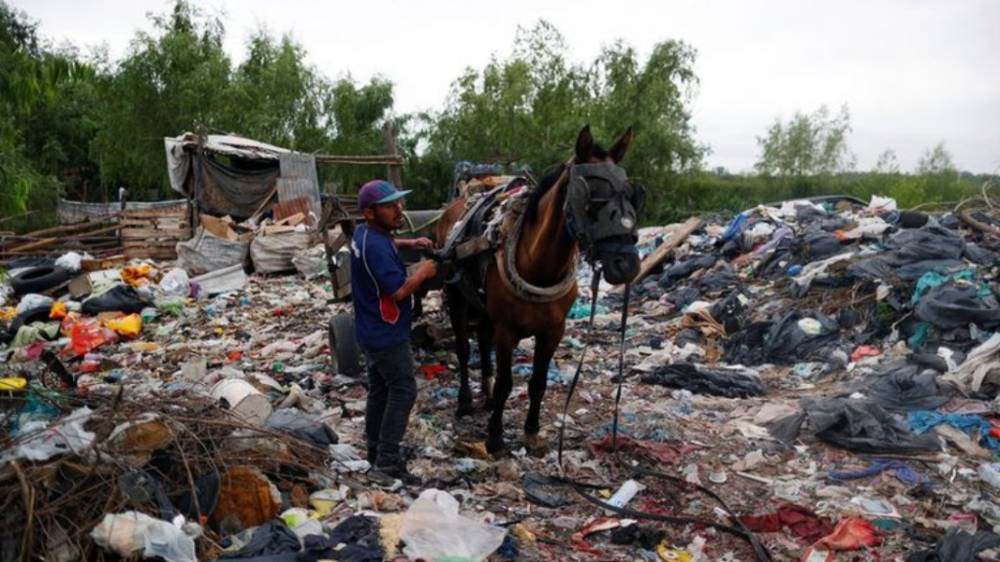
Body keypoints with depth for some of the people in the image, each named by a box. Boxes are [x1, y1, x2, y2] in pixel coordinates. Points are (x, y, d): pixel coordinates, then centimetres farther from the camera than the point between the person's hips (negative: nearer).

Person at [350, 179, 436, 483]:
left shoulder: (365, 233, 4)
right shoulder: (376, 247, -27)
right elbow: (399, 291, -29)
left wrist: (409, 244, 13)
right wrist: (422, 273, -12)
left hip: (371, 331, 10)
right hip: (386, 334, -10)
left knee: (380, 389, 18)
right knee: (403, 391, -2)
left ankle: (375, 450, 29)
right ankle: (387, 461, 0)